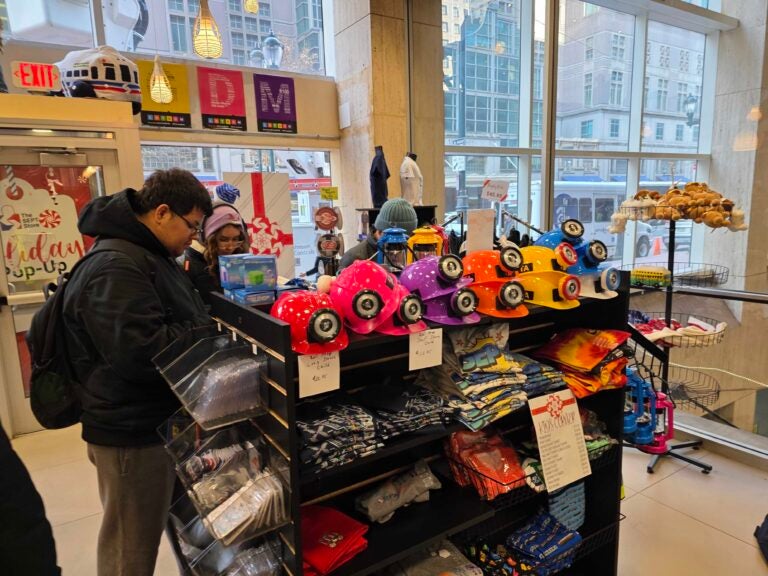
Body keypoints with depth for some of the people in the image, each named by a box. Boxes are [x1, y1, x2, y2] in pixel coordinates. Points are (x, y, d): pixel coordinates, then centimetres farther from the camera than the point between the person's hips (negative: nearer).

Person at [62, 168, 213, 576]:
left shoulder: (148, 257, 13)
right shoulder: (115, 269, -22)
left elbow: (179, 317, 21)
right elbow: (144, 350, -31)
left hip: (153, 422, 10)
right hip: (132, 434, -10)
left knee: (145, 536, 24)